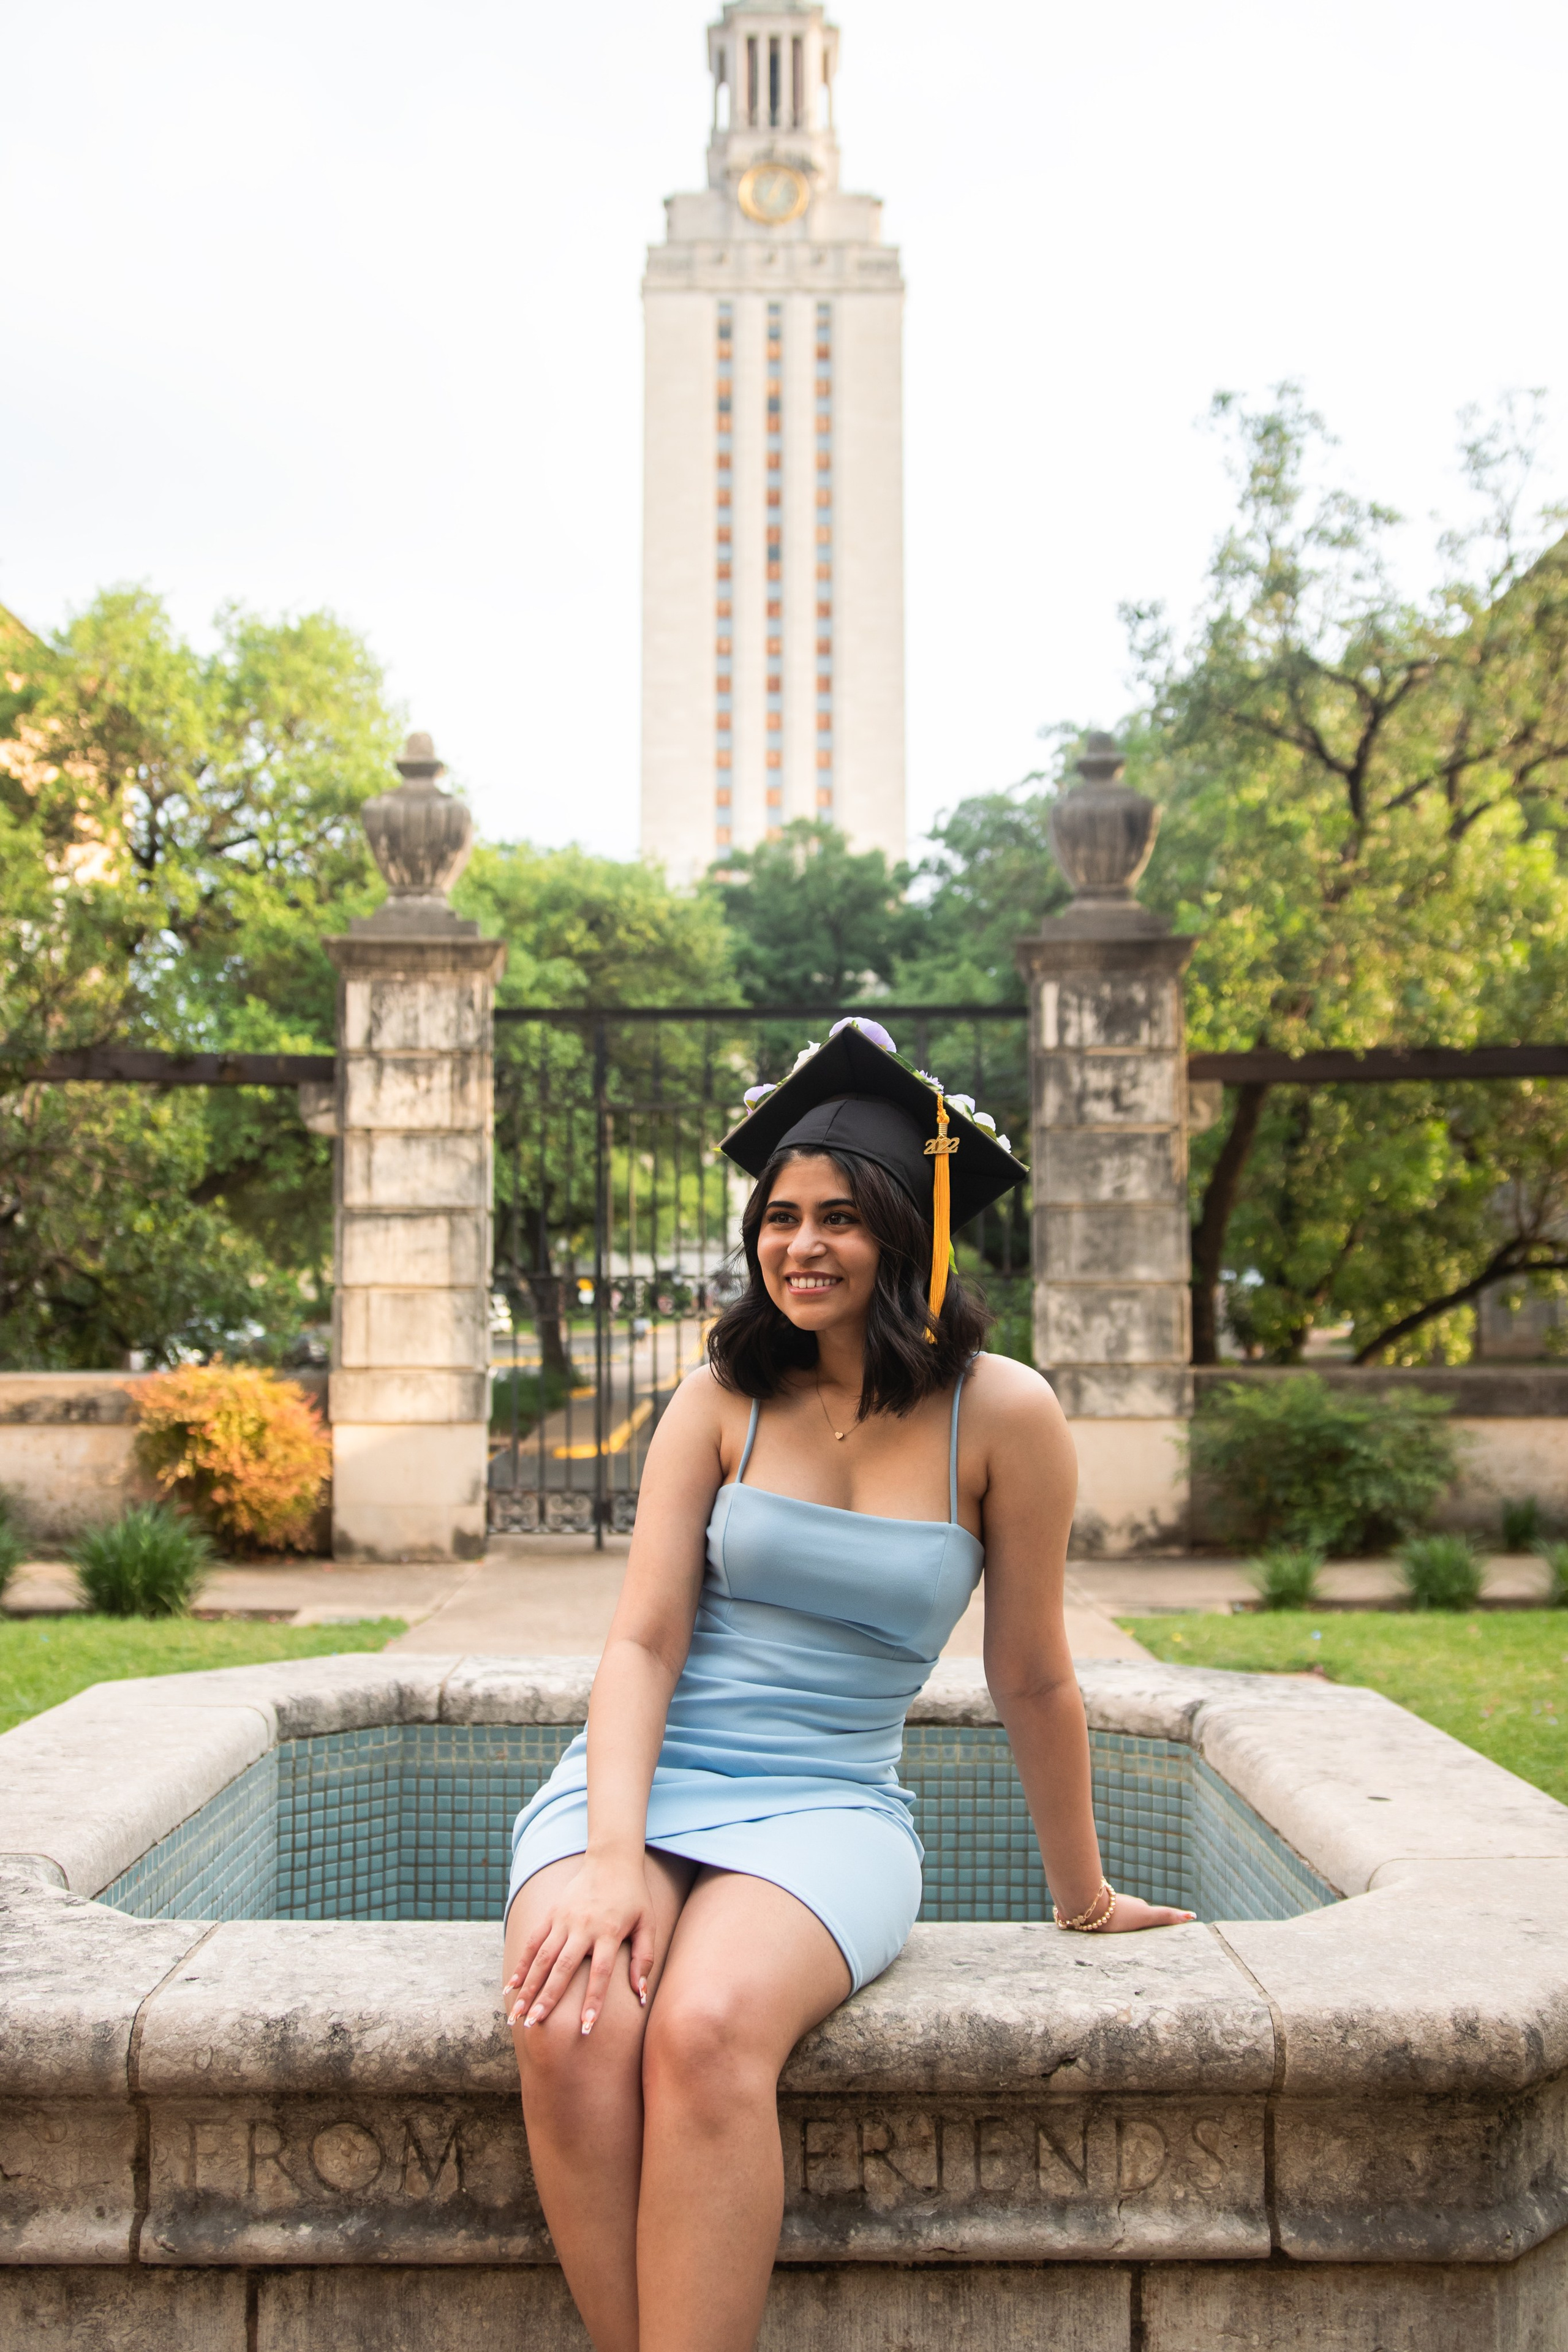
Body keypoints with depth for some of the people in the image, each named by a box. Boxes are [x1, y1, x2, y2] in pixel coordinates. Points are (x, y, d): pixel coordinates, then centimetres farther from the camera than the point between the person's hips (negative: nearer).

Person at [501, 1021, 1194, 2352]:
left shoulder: (1002, 1416, -3)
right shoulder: (723, 1400, 3)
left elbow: (1032, 1681, 5)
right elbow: (644, 1643, -2)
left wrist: (1086, 1900, 14)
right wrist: (611, 1856, -17)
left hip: (830, 1806, -2)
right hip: (644, 1779, 2)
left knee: (707, 2030, -34)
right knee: (573, 2027, -30)